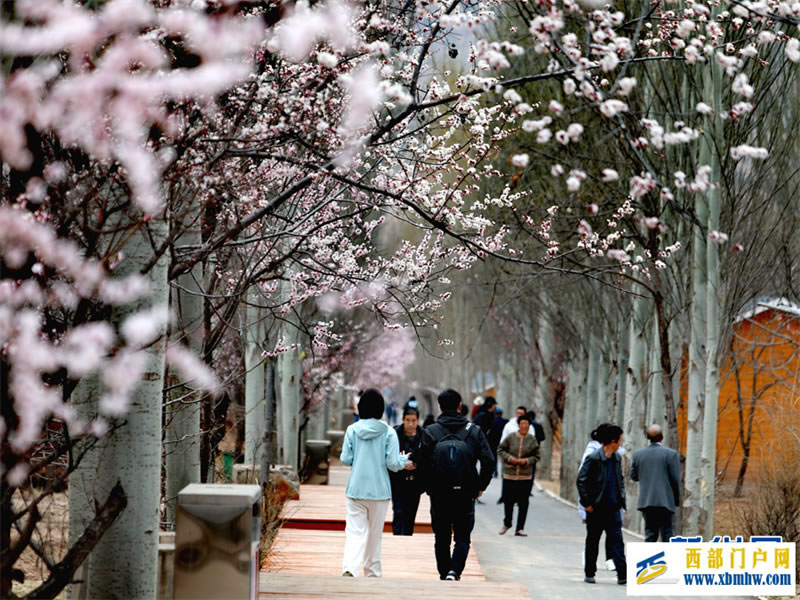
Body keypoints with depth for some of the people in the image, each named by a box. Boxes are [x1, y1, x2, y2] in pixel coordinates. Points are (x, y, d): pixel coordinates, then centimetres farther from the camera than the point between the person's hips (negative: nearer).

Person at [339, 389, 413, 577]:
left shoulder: (352, 430, -2)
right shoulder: (388, 432, -6)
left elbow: (345, 459, -1)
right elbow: (392, 463, -8)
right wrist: (403, 462, 14)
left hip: (355, 489, 0)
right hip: (379, 490, 0)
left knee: (354, 531, -3)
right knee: (375, 533, 13)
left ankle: (349, 567, -24)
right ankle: (372, 572, 23)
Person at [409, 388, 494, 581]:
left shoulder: (430, 432, -2)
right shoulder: (474, 431, 0)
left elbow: (420, 462, -8)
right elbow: (488, 460, -6)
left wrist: (429, 486, 5)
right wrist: (481, 487, 5)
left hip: (439, 495, 0)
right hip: (466, 495, 0)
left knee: (442, 538, 13)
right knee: (462, 538, 6)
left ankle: (444, 574, 14)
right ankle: (454, 571, -15)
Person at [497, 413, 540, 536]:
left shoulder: (533, 440, 3)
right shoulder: (511, 438, 0)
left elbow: (536, 456, 7)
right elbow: (500, 450, 6)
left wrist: (527, 460, -11)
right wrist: (509, 458, -10)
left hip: (526, 476, 1)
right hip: (510, 474, -1)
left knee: (523, 502, 0)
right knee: (509, 500, 4)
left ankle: (520, 528, 7)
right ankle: (507, 523, 28)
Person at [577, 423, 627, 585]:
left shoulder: (616, 459, 9)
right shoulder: (593, 458, -12)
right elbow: (581, 480, -12)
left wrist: (621, 498, 11)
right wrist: (587, 503, -13)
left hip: (613, 509, 5)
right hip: (596, 509, -5)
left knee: (617, 540, -3)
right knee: (592, 542, 8)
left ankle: (622, 576, -8)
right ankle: (589, 573, 19)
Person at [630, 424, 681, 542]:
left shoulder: (638, 454, 4)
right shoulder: (671, 454, -7)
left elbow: (634, 476, 11)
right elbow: (675, 479, -6)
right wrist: (677, 500, 5)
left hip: (646, 501, 3)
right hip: (665, 501, -3)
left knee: (650, 533, 8)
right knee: (666, 534, 2)